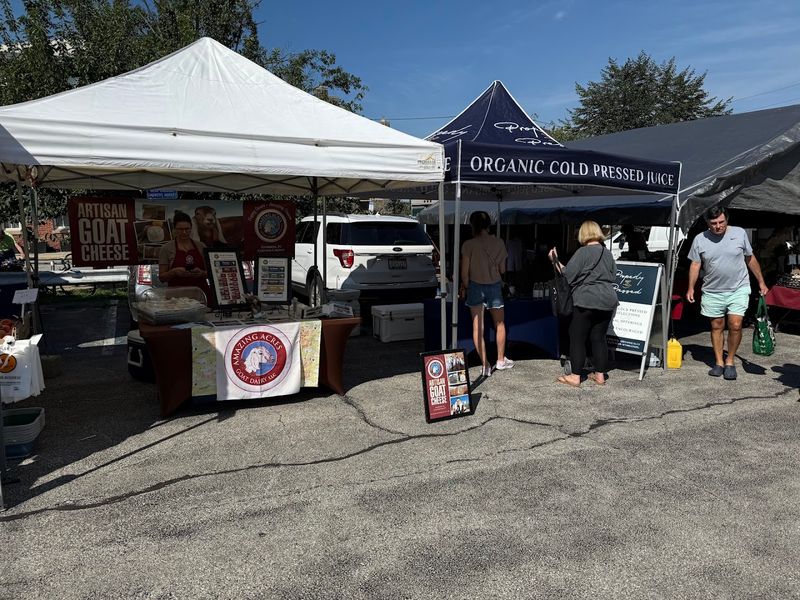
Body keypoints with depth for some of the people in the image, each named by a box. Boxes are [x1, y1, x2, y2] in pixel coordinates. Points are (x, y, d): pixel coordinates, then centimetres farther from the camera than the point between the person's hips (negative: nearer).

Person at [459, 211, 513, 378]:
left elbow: (464, 271, -11)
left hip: (476, 286, -2)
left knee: (477, 327, 5)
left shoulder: (469, 245, -10)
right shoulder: (499, 243, -2)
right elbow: (502, 270, 2)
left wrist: (465, 286, 5)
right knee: (499, 324, 20)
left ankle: (485, 364, 4)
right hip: (495, 286, 2)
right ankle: (501, 360, 30)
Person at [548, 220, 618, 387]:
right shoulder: (608, 253, 11)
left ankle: (575, 377, 4)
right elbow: (613, 276, 18)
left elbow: (568, 275, -11)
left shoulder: (583, 252, -9)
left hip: (585, 302, -6)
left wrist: (555, 261, -1)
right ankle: (600, 374, 17)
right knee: (599, 338, 13)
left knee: (577, 339, 1)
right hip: (607, 302, 6)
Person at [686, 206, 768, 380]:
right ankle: (718, 362, 19)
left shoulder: (740, 233, -2)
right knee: (717, 326, 8)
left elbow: (750, 259, 8)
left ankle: (730, 362, 8)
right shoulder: (700, 239, -2)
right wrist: (691, 288, -6)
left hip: (738, 289, -1)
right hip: (712, 292, 1)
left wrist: (761, 282, 10)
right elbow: (695, 265, 2)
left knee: (735, 326, -8)